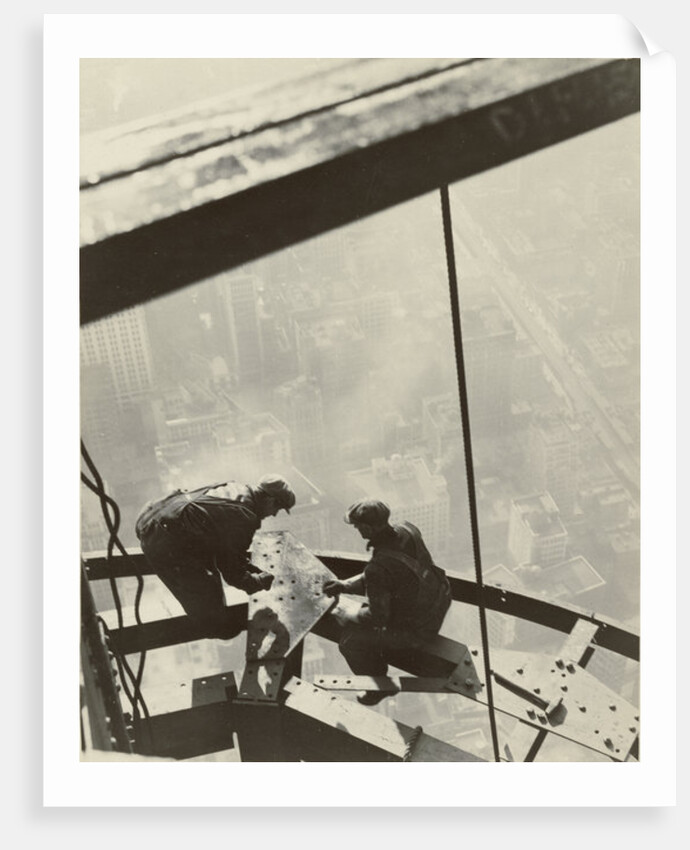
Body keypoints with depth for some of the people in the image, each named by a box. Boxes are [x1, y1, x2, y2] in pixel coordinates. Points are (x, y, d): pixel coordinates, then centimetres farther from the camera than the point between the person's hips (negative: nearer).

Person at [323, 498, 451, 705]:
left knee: (350, 642, 6)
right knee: (367, 609, 27)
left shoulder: (377, 569, -34)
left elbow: (377, 617, -21)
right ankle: (378, 671, 44)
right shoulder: (408, 531, -11)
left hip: (415, 629, -8)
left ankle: (378, 688, 31)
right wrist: (344, 586, 3)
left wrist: (347, 618, -2)